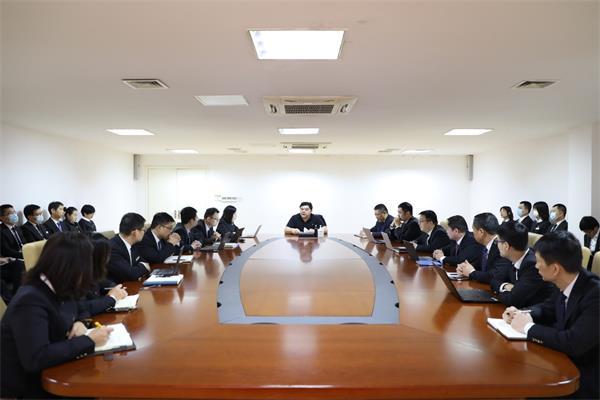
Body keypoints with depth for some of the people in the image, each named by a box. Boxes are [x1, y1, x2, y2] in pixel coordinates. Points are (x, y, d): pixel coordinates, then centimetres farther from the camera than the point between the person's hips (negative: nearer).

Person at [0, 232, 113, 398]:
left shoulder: (57, 289, -3)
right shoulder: (30, 300, -26)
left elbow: (75, 312, 15)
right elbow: (35, 359, -34)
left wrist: (78, 323, -8)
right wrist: (89, 340, -28)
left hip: (49, 373, 7)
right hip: (26, 386, -7)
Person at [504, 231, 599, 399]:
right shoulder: (565, 286, -5)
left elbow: (574, 343, -34)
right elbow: (547, 309, 13)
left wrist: (529, 327, -21)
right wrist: (522, 315, -7)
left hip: (586, 378, -7)